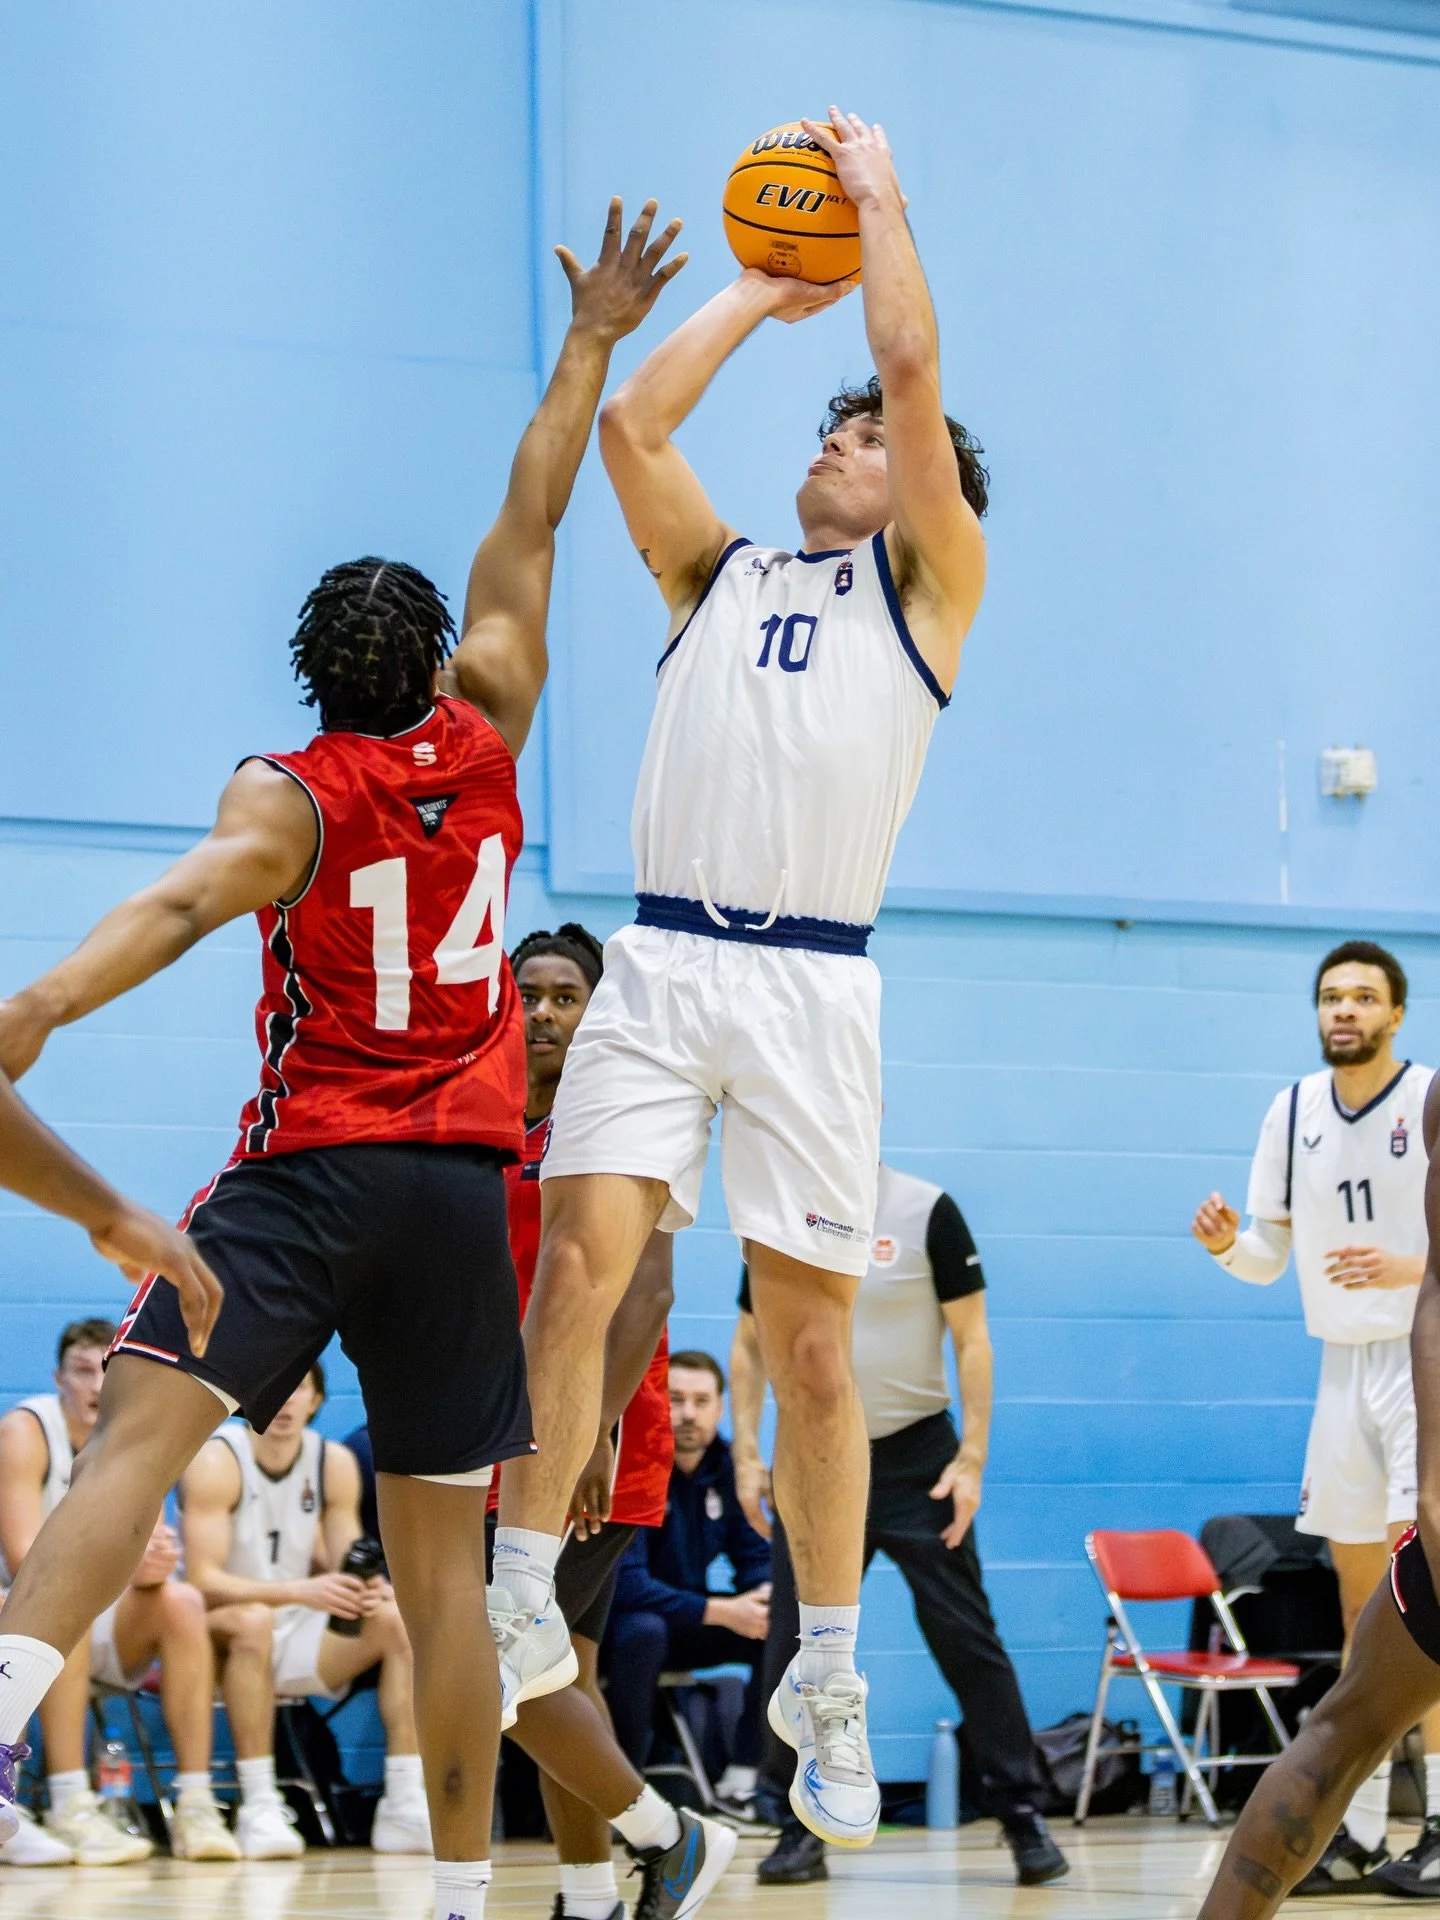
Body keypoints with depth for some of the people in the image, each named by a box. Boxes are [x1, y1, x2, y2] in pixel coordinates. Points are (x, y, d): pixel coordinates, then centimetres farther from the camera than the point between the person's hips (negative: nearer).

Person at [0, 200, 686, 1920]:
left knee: (143, 1423, -18)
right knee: (442, 1558, 8)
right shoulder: (482, 739, 9)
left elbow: (192, 894, -23)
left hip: (311, 1169, -4)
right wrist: (590, 345, 26)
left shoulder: (287, 794, -1)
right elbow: (530, 525, 18)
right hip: (464, 1186, 4)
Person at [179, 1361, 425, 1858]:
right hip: (220, 1640, -5)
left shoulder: (335, 1463, -1)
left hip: (295, 1639, 5)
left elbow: (344, 1573, 1)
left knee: (398, 1619, -17)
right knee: (252, 1620, -38)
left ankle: (404, 1807, -20)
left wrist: (369, 1588, -24)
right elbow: (203, 1581, -25)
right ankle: (258, 1809, -36)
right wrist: (300, 1591, -38)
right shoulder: (216, 1461, -17)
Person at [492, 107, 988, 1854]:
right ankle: (519, 1609, -9)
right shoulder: (718, 577, 23)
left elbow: (915, 371, 2)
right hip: (660, 959, 3)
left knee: (811, 1340, -1)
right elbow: (630, 422, 12)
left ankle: (826, 1678, 8)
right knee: (576, 1263, -13)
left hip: (812, 985, -3)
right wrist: (763, 287, 22)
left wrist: (878, 196, 13)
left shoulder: (926, 585, 12)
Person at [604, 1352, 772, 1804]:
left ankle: (739, 1784, -9)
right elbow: (625, 1585, -29)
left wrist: (768, 1593, -22)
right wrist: (720, 1612, -34)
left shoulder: (726, 1467, -2)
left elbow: (756, 1557, 3)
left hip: (689, 1624, 6)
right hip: (618, 1625, -6)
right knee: (646, 1631, -39)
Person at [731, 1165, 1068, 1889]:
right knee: (794, 1646, -1)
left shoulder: (926, 1211, -6)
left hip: (917, 1457, -3)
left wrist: (972, 1458, -12)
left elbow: (971, 1339, -6)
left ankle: (1020, 1813, 3)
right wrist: (746, 1455, 2)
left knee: (966, 1637, -5)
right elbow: (749, 1346, 11)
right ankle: (805, 1824, 9)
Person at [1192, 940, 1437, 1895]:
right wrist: (1228, 1243, -9)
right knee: (1360, 1602, 8)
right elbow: (1271, 1254, 12)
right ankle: (1361, 1834, 12)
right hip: (1345, 1362, 6)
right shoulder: (1294, 1111, 7)